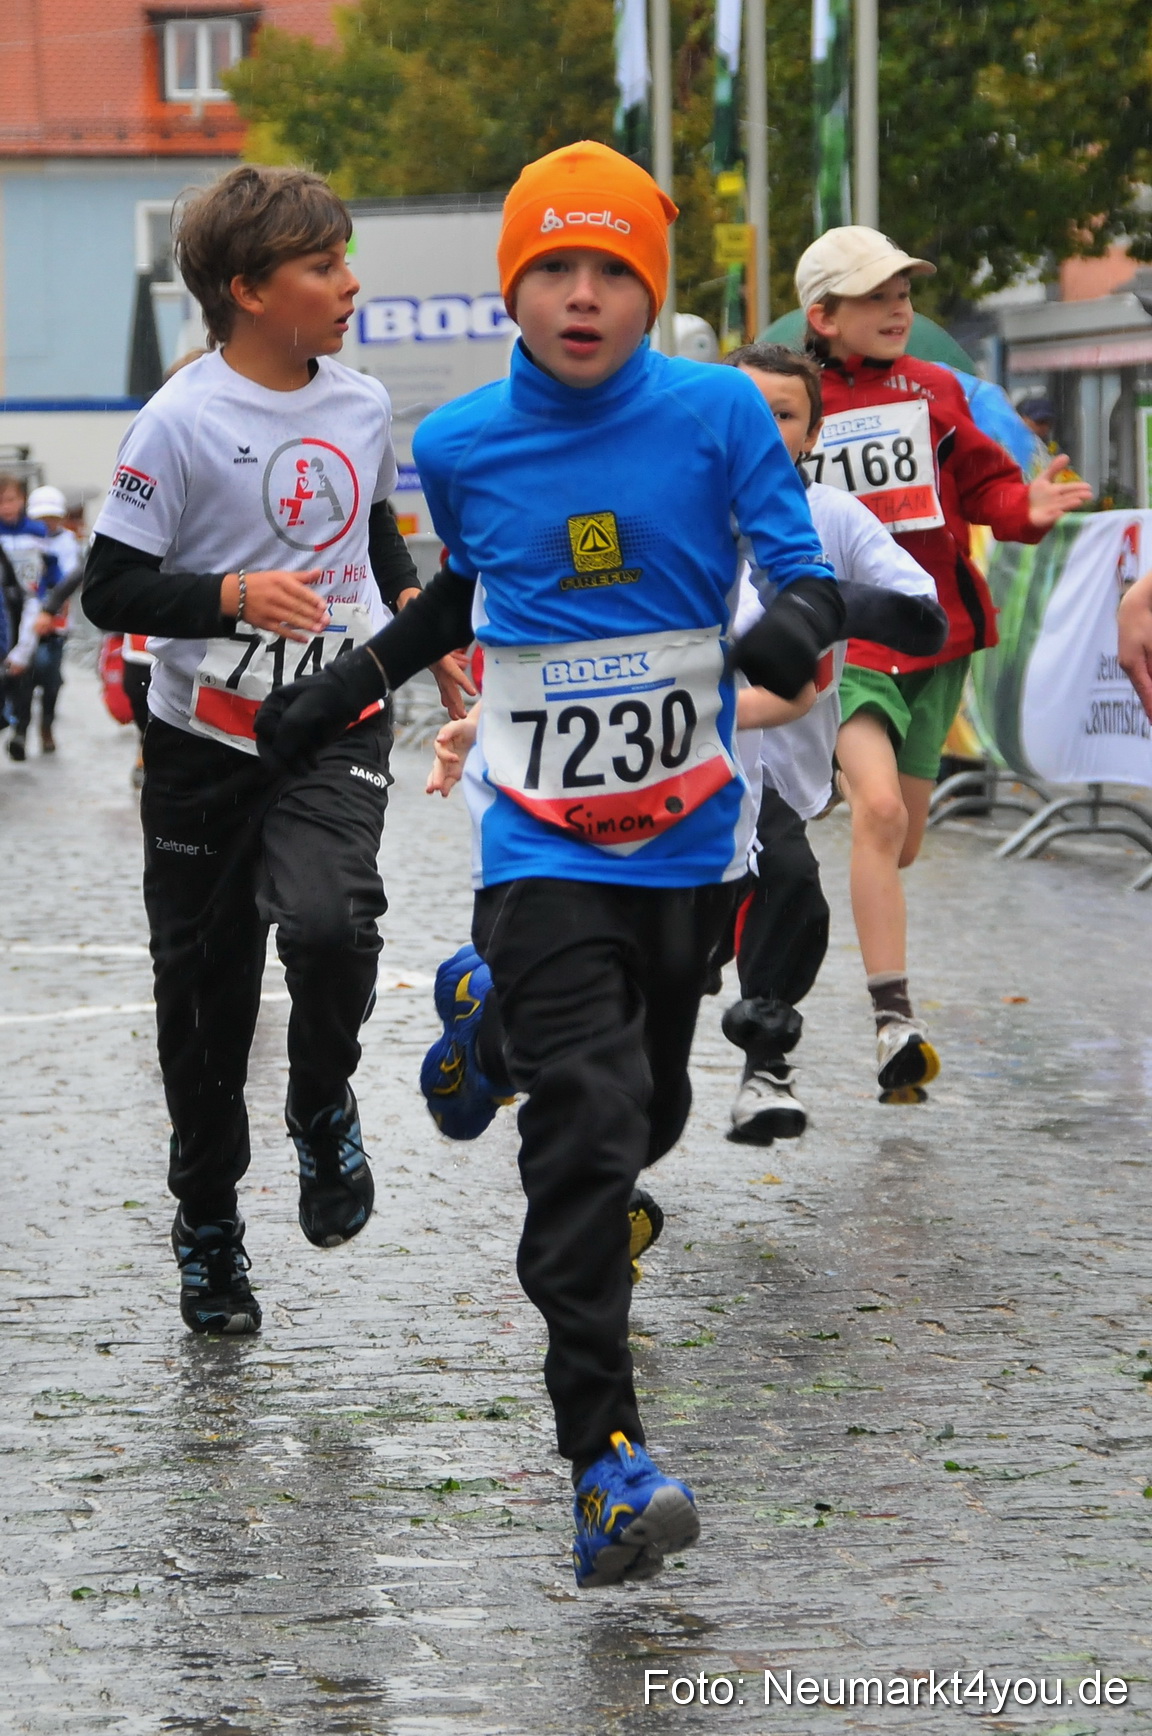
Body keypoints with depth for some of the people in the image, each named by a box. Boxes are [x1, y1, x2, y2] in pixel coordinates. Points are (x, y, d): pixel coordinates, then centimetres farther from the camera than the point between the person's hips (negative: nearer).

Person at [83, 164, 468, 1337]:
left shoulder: (362, 404, 4)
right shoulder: (181, 422, -12)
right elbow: (109, 589, -12)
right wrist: (234, 595, -25)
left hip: (338, 727, 2)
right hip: (204, 747, -2)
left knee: (326, 921, -25)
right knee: (204, 990, 7)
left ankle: (324, 1109, 5)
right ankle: (207, 1222, 26)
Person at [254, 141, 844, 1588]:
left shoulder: (718, 412, -5)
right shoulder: (461, 445, 0)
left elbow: (807, 573, -6)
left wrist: (794, 628, -29)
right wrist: (340, 693, 16)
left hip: (689, 838, 1)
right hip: (541, 845, -1)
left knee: (646, 1117, 16)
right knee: (590, 1123, -16)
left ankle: (494, 1012, 49)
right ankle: (602, 1455, -14)